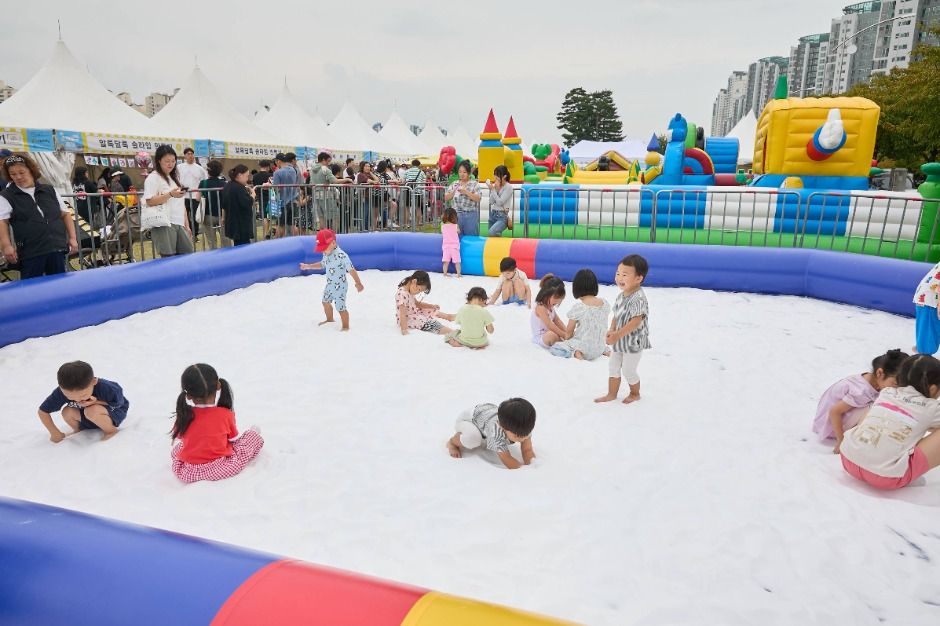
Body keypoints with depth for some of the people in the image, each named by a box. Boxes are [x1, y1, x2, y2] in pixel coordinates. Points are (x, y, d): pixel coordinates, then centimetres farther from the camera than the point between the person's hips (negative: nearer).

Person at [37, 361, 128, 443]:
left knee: (92, 411, -34)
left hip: (113, 412, -5)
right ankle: (78, 429, 10)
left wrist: (97, 402, -35)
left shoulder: (107, 389, -36)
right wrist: (55, 433, -13)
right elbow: (43, 411, -11)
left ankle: (111, 431, -8)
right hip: (88, 418, 5)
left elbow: (119, 404, -19)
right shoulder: (63, 392, -24)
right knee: (67, 412, -21)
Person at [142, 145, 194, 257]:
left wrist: (187, 225, 16)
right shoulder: (153, 177, -2)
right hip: (164, 224, -7)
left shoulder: (175, 177, 20)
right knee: (169, 260, -11)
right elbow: (149, 201, -13)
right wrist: (170, 195, -25)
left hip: (179, 224, 7)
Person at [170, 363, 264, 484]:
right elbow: (234, 439, 3)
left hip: (187, 473, 4)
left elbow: (179, 438, 10)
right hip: (221, 469, -3)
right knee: (254, 435, 8)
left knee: (177, 446, 36)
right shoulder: (226, 414, -13)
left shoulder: (184, 416, -8)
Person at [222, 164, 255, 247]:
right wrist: (252, 194, -5)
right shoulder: (239, 188, -18)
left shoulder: (227, 186, 13)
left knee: (237, 246, 14)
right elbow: (247, 203, -22)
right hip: (241, 224, -10)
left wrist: (223, 218, 31)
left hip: (232, 222, 10)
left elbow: (224, 205, 21)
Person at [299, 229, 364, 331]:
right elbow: (322, 264, 21)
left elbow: (351, 269, -31)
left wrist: (358, 283, -37)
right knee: (326, 302, 25)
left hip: (340, 286, -9)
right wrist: (308, 266, 18)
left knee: (340, 307, -4)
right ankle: (329, 319, 49)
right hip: (330, 285, 9)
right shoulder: (326, 254, 0)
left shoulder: (341, 255, -28)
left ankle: (346, 326, 15)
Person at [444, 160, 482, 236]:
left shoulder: (474, 184, 0)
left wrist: (466, 192, -19)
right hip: (457, 215, 3)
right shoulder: (454, 184, 9)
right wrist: (454, 192, -11)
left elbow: (478, 199, -10)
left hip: (470, 215, -3)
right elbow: (446, 198, 7)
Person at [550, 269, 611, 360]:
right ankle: (604, 350, 12)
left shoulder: (578, 307, -17)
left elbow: (569, 332, -7)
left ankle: (575, 352, -12)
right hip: (600, 348, 6)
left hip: (584, 348, -6)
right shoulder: (605, 303, -3)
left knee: (554, 348, 10)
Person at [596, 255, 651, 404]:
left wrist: (617, 335, -29)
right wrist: (612, 330, -7)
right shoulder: (621, 295, 2)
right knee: (613, 367, 14)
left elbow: (636, 321, -29)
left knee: (628, 371, 5)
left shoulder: (638, 298, -25)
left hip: (633, 342, -8)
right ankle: (611, 394, 29)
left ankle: (635, 394, 30)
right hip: (620, 341, 8)